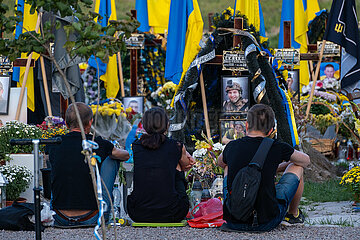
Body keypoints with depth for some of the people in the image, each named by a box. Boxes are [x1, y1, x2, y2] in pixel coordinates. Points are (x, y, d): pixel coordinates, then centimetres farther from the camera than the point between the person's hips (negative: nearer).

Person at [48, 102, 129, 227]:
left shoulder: (54, 146, 2)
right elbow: (126, 155, 18)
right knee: (112, 159, 16)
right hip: (91, 220, -3)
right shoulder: (99, 144, -5)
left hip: (61, 220, 3)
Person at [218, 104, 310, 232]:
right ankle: (293, 215, 38)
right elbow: (306, 160, 14)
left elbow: (220, 162, 26)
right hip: (266, 223, -3)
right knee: (297, 167, 19)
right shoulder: (276, 147, -8)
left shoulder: (231, 147, -1)